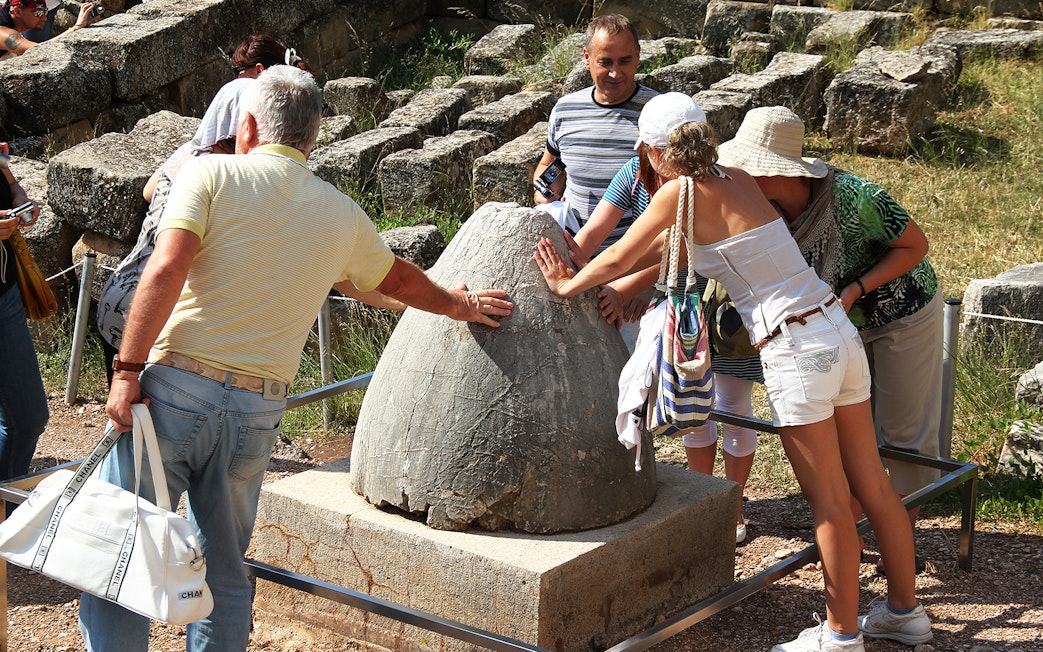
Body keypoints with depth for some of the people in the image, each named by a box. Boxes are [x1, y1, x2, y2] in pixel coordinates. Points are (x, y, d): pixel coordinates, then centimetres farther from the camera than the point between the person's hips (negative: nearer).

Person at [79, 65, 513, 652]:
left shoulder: (212, 174, 0)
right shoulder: (343, 215, 12)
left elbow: (167, 269, -14)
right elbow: (399, 280, 30)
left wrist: (128, 371, -12)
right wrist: (459, 304, 49)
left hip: (176, 387, -3)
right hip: (259, 410, 4)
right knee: (224, 577, 17)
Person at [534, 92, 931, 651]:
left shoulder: (682, 191, -8)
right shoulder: (736, 178, 13)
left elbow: (619, 257, 3)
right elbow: (675, 242, 28)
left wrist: (567, 287, 19)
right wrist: (628, 285, 34)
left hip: (796, 350, -8)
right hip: (838, 330, 8)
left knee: (829, 502, 3)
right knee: (871, 486, 16)